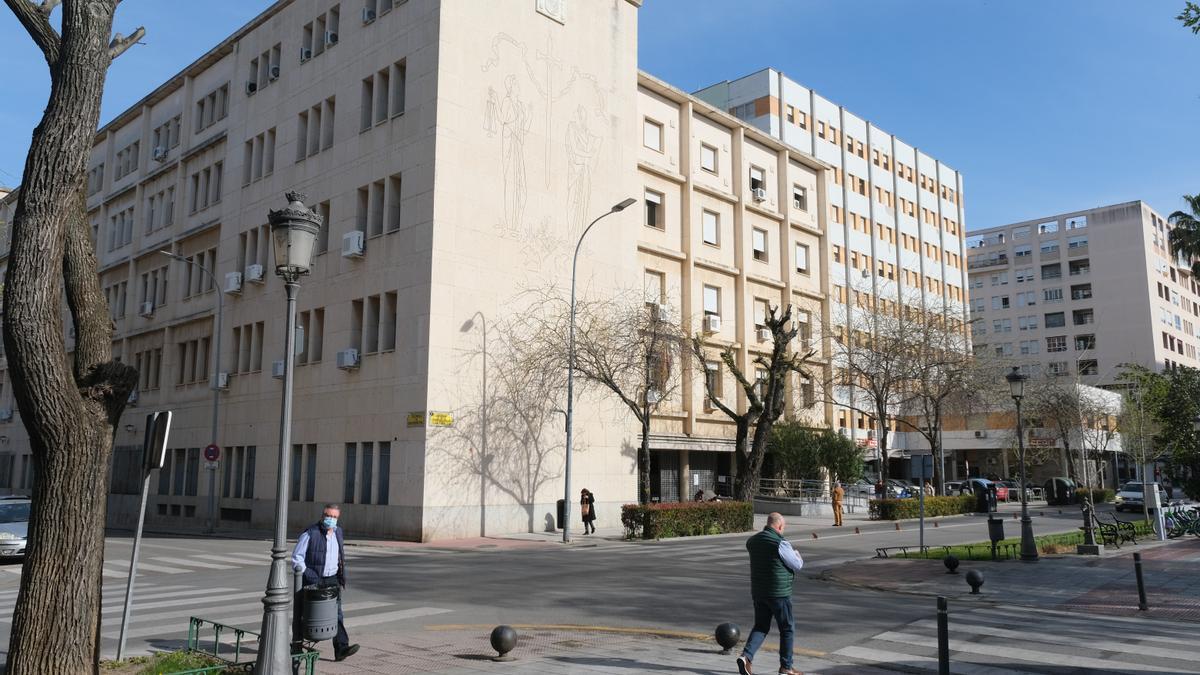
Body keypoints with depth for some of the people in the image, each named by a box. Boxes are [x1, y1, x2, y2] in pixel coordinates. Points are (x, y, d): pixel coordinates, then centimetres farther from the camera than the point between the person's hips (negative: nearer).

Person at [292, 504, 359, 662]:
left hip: (331, 580, 4)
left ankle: (341, 648, -12)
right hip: (311, 581, -4)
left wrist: (342, 576, 19)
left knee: (336, 613, -7)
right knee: (303, 614, 8)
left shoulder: (338, 533, 10)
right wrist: (304, 573, -20)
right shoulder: (310, 534, -9)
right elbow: (296, 557, -8)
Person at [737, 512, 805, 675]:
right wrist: (797, 555, 14)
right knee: (786, 629, 11)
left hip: (758, 591, 6)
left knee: (761, 627, 14)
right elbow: (797, 565, -9)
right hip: (779, 593, -6)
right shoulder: (781, 544, -18)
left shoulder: (752, 541, 2)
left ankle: (746, 656, -6)